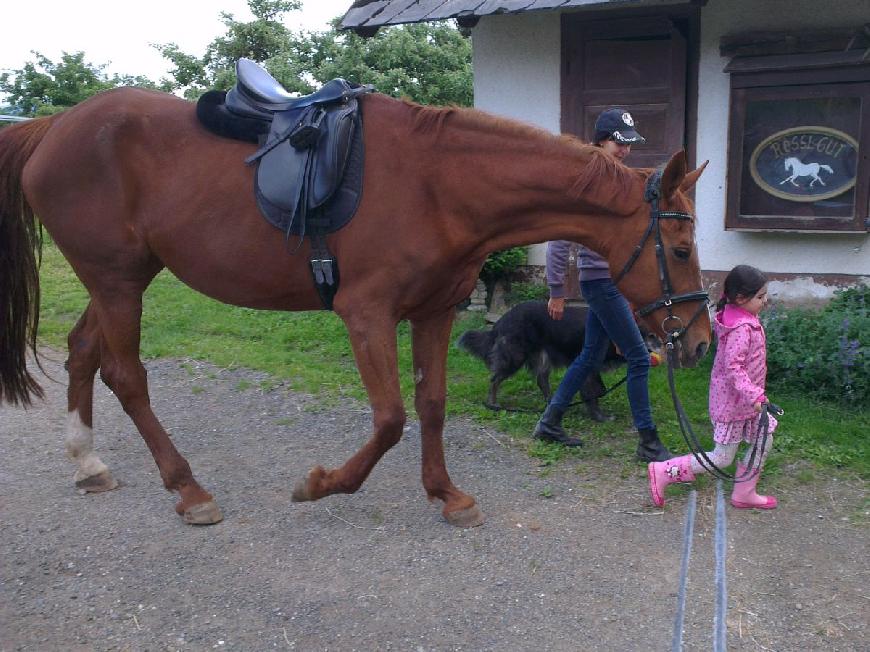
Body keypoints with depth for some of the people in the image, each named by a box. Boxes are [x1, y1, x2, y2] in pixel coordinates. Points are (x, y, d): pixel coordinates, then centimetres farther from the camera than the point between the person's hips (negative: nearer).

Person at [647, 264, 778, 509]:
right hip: (733, 400, -10)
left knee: (764, 440, 16)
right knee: (722, 458, -1)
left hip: (745, 399, 10)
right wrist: (754, 396, -32)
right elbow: (733, 367, -31)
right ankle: (663, 472, 4)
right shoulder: (741, 328, -26)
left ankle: (744, 494, 26)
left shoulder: (743, 318, 5)